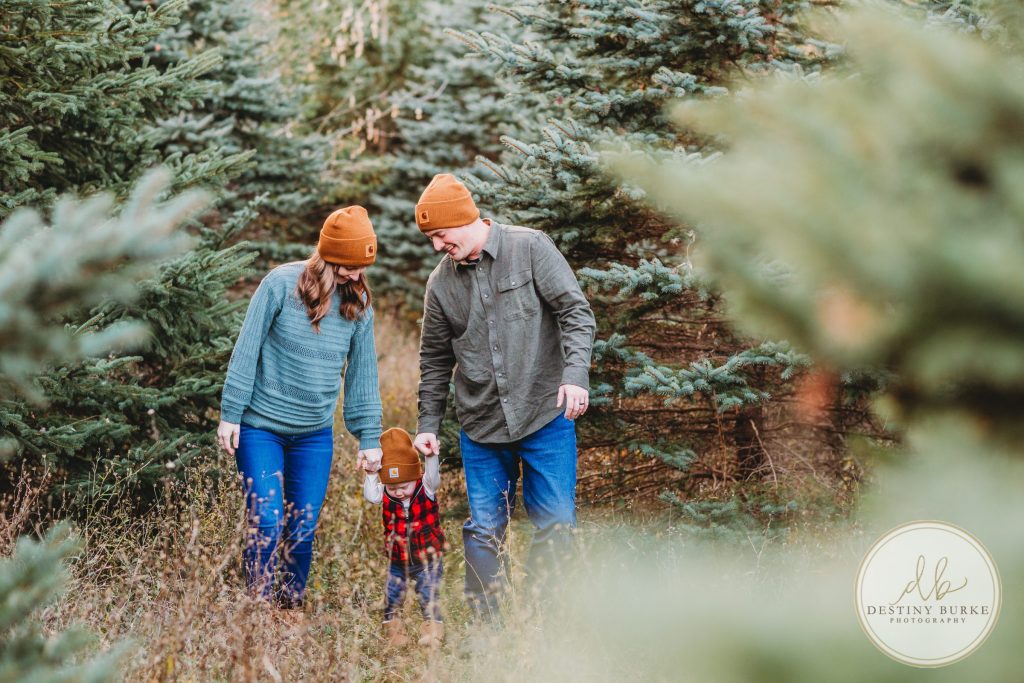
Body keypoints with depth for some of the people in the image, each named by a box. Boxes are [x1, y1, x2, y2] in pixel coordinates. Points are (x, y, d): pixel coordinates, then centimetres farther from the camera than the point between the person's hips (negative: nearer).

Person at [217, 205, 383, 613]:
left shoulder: (359, 302, 0)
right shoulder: (281, 284, -12)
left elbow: (363, 372, 7)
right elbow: (247, 351, -8)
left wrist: (368, 437, 6)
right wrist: (230, 414, -8)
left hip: (315, 434, 4)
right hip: (260, 426, -4)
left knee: (303, 531, 5)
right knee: (266, 524, -8)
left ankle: (292, 609, 18)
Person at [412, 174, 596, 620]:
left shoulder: (531, 248, -4)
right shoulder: (441, 283, 9)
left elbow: (575, 312, -8)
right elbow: (435, 361, 18)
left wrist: (575, 374, -21)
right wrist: (428, 424, 13)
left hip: (545, 415, -3)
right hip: (480, 427, 4)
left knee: (556, 524, -3)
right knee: (483, 530, 3)